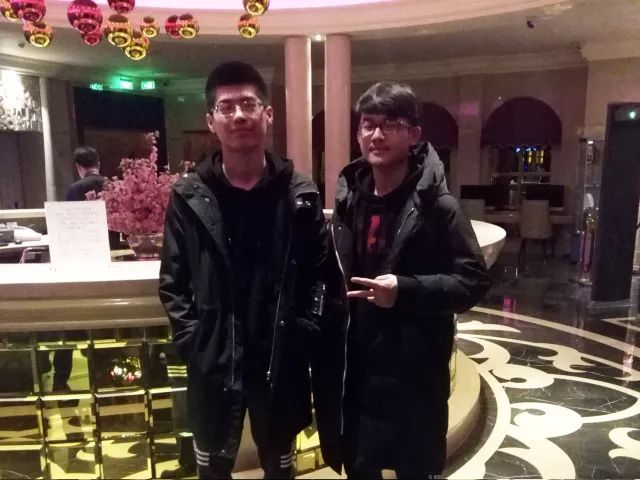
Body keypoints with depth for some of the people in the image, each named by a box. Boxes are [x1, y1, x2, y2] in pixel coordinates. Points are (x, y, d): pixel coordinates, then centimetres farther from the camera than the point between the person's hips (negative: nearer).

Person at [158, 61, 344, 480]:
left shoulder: (299, 195, -4)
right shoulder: (190, 197, -3)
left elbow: (320, 274, -3)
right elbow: (173, 280, -1)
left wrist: (303, 335, -10)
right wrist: (191, 339, -9)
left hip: (282, 361, 0)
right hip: (213, 362, 0)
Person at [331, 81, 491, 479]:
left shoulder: (436, 205, -13)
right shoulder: (350, 200, 4)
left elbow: (474, 281, -13)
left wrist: (406, 290, -25)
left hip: (413, 371, -5)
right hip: (356, 367, 5)